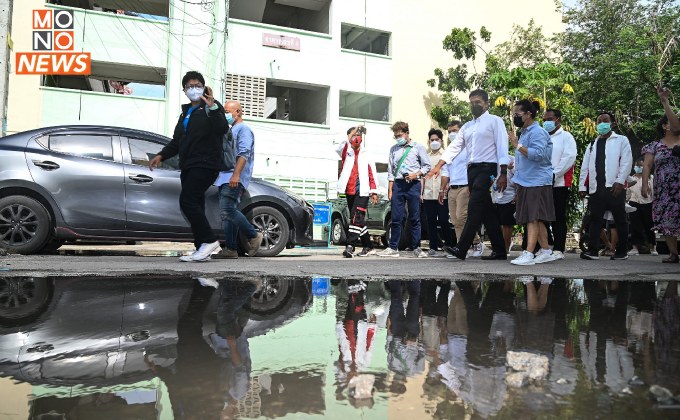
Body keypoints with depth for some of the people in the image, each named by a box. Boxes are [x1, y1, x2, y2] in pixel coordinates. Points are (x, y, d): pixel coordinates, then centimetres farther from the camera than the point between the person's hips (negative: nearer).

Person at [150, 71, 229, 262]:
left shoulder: (212, 106, 0)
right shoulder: (186, 112, 25)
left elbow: (222, 129, -18)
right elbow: (177, 140, 29)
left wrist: (212, 107, -29)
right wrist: (161, 155, 18)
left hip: (205, 165, -8)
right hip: (188, 166, 8)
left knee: (187, 201, -19)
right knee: (195, 206, 4)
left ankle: (209, 240, -12)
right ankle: (202, 249, 5)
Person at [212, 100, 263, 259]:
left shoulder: (243, 129, -1)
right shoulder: (230, 131, 28)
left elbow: (244, 153, -16)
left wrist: (236, 175, -26)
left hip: (235, 178, -10)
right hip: (226, 178, 10)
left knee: (227, 210, -20)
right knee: (226, 213, 5)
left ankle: (254, 236, -8)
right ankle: (231, 249, 6)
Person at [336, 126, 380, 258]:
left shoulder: (366, 156, 7)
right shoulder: (346, 153, 10)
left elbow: (372, 174, 5)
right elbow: (340, 147, -14)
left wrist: (374, 192, -1)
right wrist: (353, 132, -17)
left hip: (362, 192, -3)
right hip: (349, 192, 3)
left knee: (357, 219, -15)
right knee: (358, 221, 10)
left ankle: (350, 246, -19)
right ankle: (368, 247, 20)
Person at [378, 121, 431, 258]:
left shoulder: (418, 147, 6)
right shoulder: (394, 149, 14)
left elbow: (427, 166, 7)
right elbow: (391, 171, 12)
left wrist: (416, 174, -10)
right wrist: (390, 189, 6)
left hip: (413, 185, -2)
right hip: (398, 184, 2)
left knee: (414, 218, 1)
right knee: (396, 218, 1)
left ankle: (416, 248, 8)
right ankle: (393, 248, 7)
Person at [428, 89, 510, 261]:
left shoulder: (495, 121, 2)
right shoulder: (467, 126, 21)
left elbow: (502, 147, -7)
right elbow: (454, 147, 17)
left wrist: (503, 174, -16)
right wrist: (439, 166, 6)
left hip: (486, 169, -7)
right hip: (472, 170, 7)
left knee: (474, 209, -14)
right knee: (487, 211, 8)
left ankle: (461, 249, -16)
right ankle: (499, 251, 14)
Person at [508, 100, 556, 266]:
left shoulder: (537, 132, -10)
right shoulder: (524, 132, 20)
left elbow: (538, 154, -23)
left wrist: (518, 146, -22)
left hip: (536, 182, -10)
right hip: (526, 182, 10)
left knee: (533, 218, -12)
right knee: (537, 219, 11)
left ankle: (528, 254, -14)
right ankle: (546, 252, 18)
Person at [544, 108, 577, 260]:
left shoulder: (566, 137, 3)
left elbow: (569, 158, -9)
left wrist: (554, 174, -15)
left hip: (559, 184, -5)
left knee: (558, 218, -2)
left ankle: (558, 250, 3)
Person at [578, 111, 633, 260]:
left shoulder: (621, 140, 7)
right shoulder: (592, 144, 20)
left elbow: (626, 162, -4)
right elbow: (585, 166, 14)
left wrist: (620, 181, -15)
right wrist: (582, 186, 5)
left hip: (614, 187, -4)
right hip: (596, 188, 4)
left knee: (620, 220, 4)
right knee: (595, 220, 0)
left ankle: (622, 252, 12)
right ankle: (592, 251, 0)